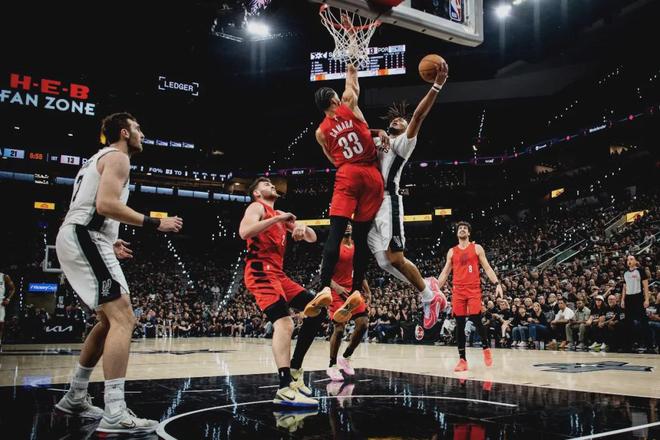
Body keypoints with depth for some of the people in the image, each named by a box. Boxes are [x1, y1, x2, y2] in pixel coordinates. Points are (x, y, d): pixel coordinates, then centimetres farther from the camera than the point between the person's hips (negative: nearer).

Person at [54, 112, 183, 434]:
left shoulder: (98, 158, 27)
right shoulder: (117, 157, -4)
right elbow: (106, 204, -19)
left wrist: (110, 242, 28)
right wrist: (154, 223, -15)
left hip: (76, 239, 11)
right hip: (85, 239, -11)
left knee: (109, 320, 17)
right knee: (123, 318, -17)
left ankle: (75, 397, 26)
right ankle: (115, 414, -23)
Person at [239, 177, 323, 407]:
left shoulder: (281, 215, 25)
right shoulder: (257, 207, 1)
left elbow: (312, 238, 22)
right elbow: (244, 232, -21)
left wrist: (302, 227, -1)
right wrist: (278, 219, -18)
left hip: (278, 274, 9)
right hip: (260, 272, -9)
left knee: (317, 310, 5)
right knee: (284, 323, -24)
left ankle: (295, 368, 10)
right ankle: (285, 389, -29)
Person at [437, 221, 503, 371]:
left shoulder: (477, 248, 6)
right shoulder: (451, 252, 13)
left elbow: (487, 268, 3)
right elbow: (445, 272, 14)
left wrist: (497, 284, -9)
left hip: (474, 290, -3)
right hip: (458, 291, 3)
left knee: (476, 320, -10)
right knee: (459, 325, 1)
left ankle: (486, 348, 17)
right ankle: (462, 359, 7)